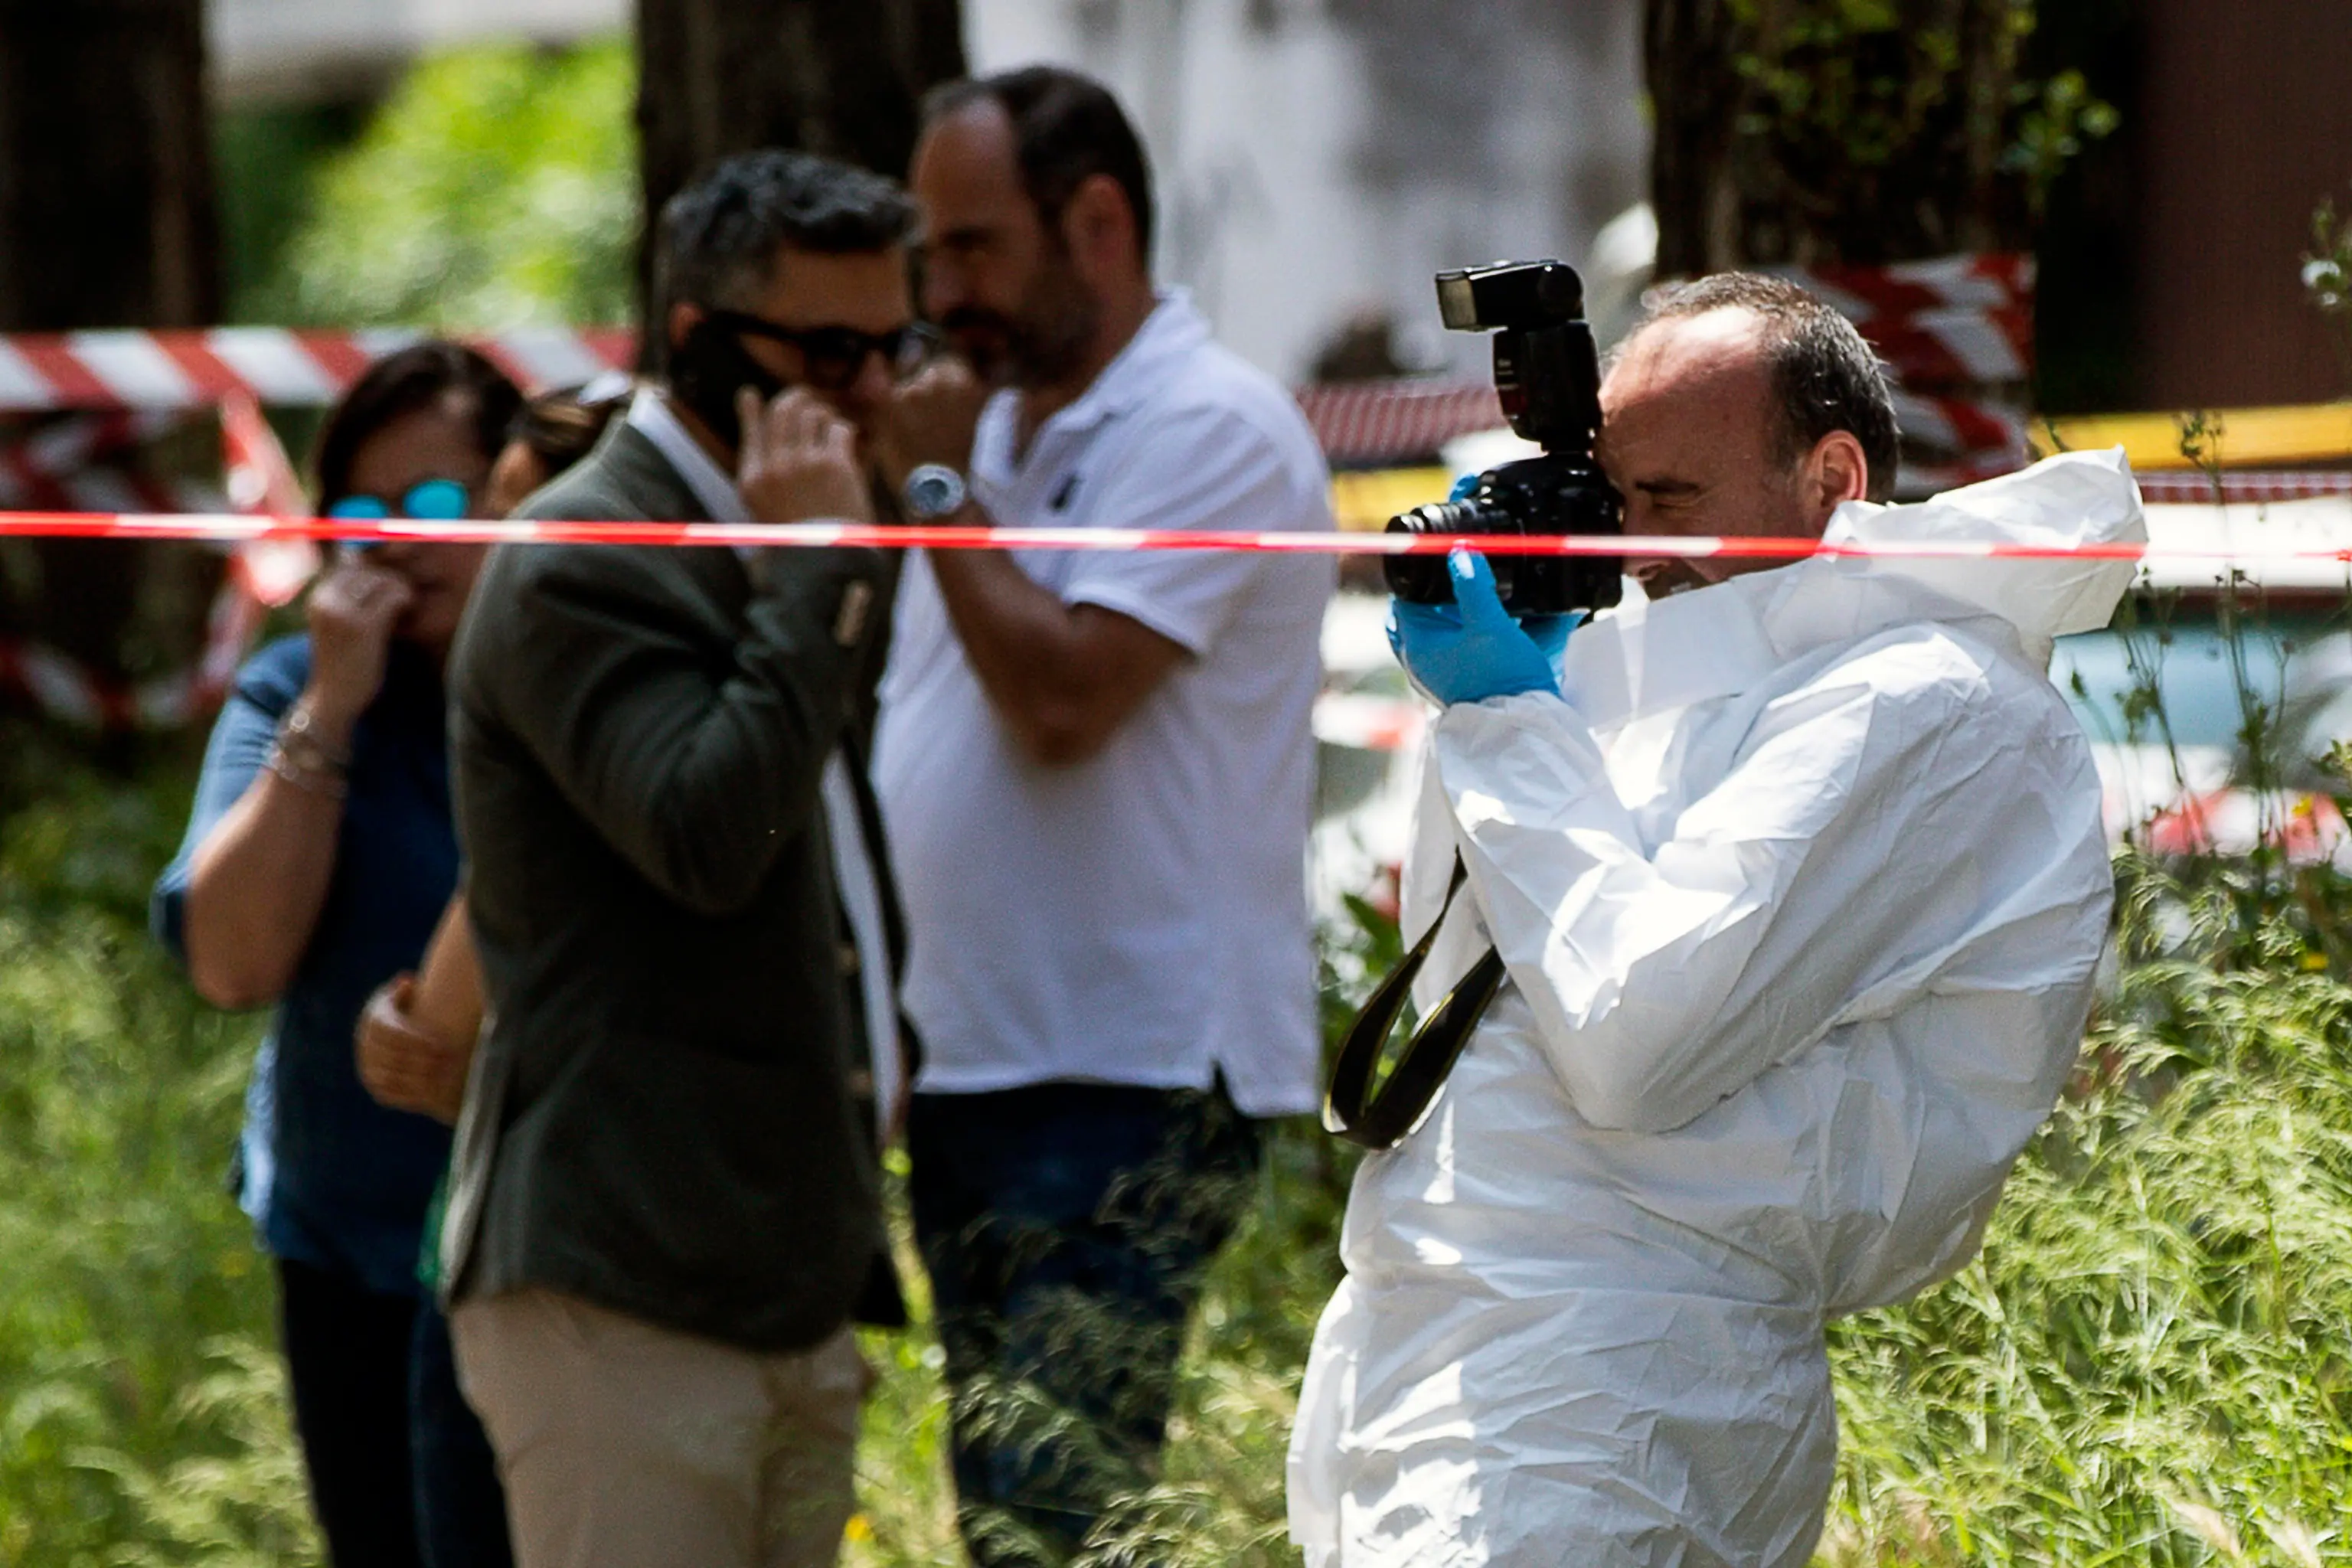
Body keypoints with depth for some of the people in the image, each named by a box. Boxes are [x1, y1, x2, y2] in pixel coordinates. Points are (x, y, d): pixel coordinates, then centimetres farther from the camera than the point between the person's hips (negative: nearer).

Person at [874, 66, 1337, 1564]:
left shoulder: (1210, 431, -10)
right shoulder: (1002, 424, 17)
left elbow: (1060, 699, -21)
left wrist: (942, 482, -9)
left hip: (1135, 1085, -9)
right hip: (973, 1071, 9)